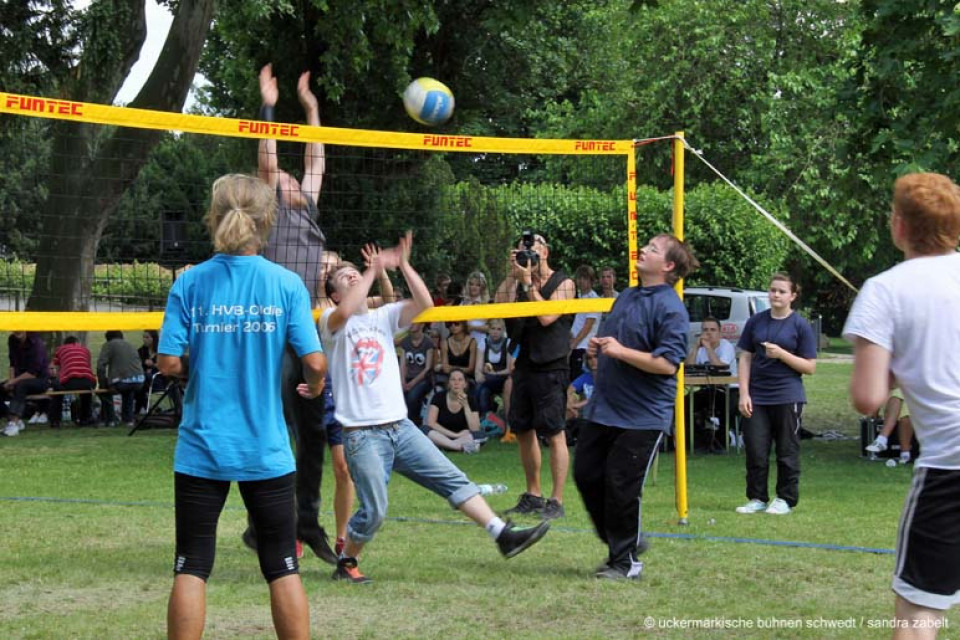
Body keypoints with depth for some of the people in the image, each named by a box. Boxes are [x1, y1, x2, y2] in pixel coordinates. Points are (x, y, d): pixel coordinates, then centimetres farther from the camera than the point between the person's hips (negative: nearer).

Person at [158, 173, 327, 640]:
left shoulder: (190, 283, -3)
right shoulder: (286, 284, -5)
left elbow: (168, 363, -8)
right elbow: (314, 360, -10)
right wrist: (317, 384, 11)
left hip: (201, 448, 0)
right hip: (266, 451, 0)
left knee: (191, 568, 7)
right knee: (283, 567, 9)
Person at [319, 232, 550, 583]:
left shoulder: (383, 316, 14)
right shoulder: (332, 322, 1)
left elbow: (424, 303, -2)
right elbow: (346, 310, -25)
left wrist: (403, 264, -11)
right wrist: (374, 267, -20)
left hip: (401, 427, 5)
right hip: (362, 434, -5)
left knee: (454, 479, 1)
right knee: (373, 511, -8)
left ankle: (503, 535, 1)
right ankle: (346, 563, 15)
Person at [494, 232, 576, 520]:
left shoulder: (563, 283, -3)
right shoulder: (519, 282, 13)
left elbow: (547, 316, -16)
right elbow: (500, 304, -3)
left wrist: (528, 282, -13)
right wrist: (511, 274, -7)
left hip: (551, 368, -7)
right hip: (524, 365, 7)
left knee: (555, 433, -7)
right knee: (523, 431, 11)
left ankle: (557, 501, -5)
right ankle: (533, 496, 22)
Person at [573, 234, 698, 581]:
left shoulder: (670, 307, -13)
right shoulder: (626, 296, 13)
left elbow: (667, 364, -21)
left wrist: (621, 351, -23)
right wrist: (596, 353, 6)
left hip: (643, 416, -8)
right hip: (602, 409, 8)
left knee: (622, 487, -4)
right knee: (586, 474, 10)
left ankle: (626, 561, 12)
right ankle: (626, 540, 27)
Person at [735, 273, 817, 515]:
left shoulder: (800, 326, -1)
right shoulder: (756, 322, 7)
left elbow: (810, 367, -3)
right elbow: (745, 359, 7)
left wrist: (781, 354, -16)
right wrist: (744, 394, -2)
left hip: (787, 397, -3)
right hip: (757, 397, 3)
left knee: (787, 452, 5)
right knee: (755, 451, 3)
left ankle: (786, 499, 16)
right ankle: (757, 498, 15)